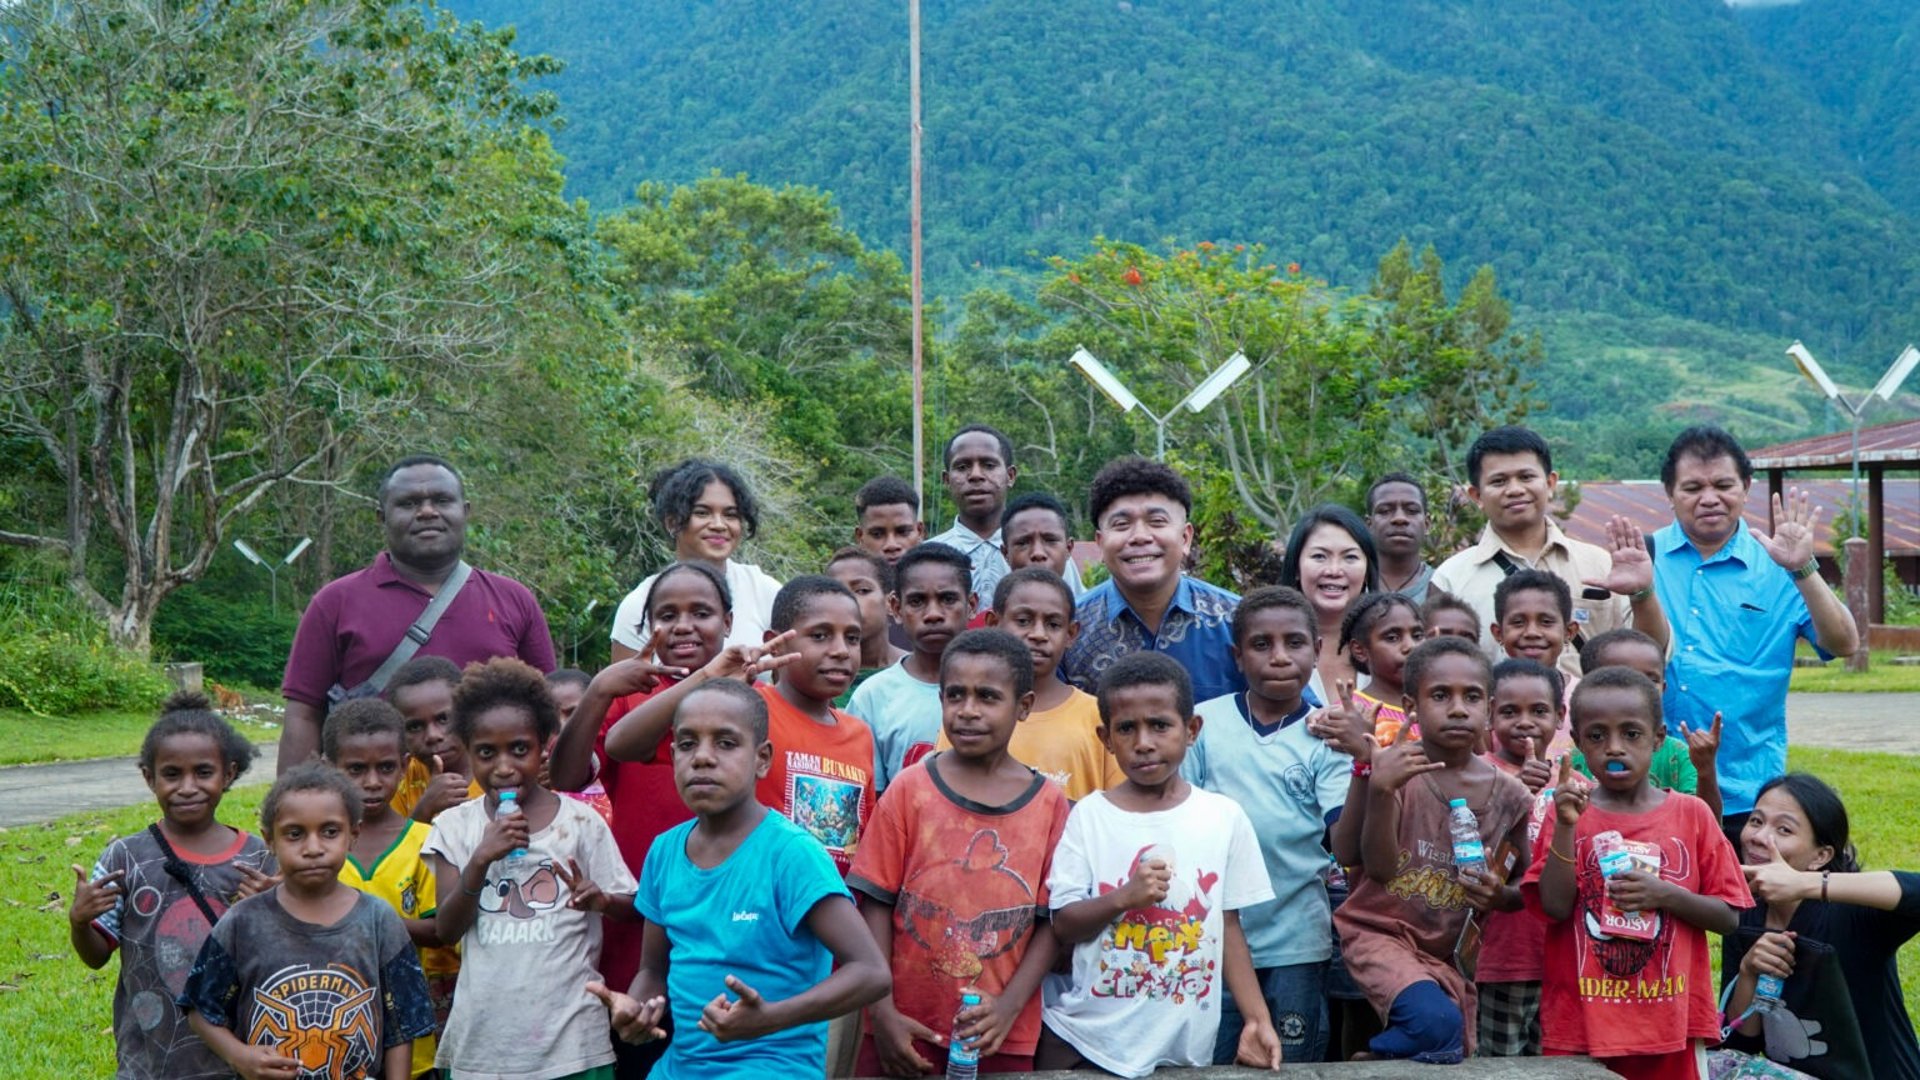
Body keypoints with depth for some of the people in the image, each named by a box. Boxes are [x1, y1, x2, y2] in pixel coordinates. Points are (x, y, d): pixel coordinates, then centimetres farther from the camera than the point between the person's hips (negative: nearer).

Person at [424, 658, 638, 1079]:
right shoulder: (454, 827, 2)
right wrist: (481, 859, -17)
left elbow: (632, 906, 1)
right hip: (483, 1036, 1)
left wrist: (600, 899, -21)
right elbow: (447, 929, -3)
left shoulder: (580, 821, -3)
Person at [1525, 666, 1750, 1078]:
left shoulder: (1691, 815, 1)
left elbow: (1729, 917, 2)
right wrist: (1566, 826, -18)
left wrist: (1666, 895, -14)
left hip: (1671, 1021, 1)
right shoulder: (1568, 812, 1)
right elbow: (1556, 907, -9)